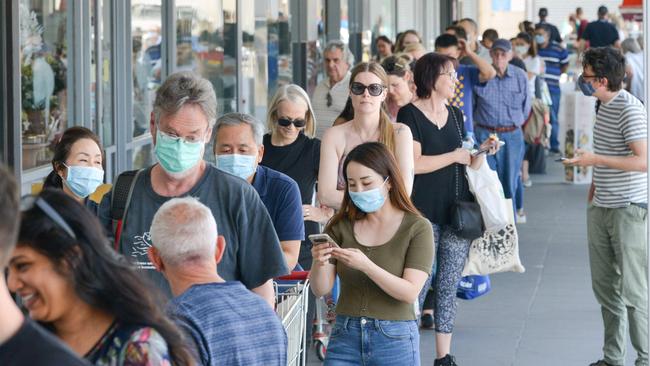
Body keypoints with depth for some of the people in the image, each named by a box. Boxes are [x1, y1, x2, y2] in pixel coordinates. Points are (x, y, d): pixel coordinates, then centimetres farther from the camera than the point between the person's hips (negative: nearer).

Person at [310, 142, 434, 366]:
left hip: (394, 341, -3)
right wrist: (319, 264, -20)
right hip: (345, 337, 3)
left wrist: (365, 265, -27)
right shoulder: (341, 225, 4)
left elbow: (410, 293, -14)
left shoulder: (417, 228, -6)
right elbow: (320, 290, 1)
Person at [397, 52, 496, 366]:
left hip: (458, 212, 6)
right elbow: (414, 163, -15)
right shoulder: (410, 114, -6)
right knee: (418, 284, -3)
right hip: (424, 214, -6)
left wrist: (481, 152, 1)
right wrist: (455, 156, -8)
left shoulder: (456, 115, 14)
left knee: (449, 286, 7)